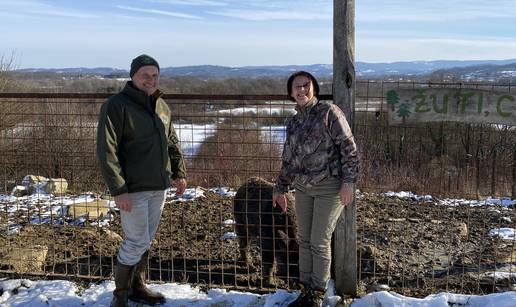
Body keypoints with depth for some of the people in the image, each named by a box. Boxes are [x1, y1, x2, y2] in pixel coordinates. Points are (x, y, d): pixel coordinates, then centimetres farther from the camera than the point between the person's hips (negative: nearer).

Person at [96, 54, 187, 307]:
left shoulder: (162, 106, 11)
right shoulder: (117, 105, -12)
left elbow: (172, 142, 21)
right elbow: (106, 150, -17)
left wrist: (179, 172, 14)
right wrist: (118, 189, -22)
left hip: (159, 187, 7)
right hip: (133, 189, -7)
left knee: (146, 241, 16)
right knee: (136, 242, -3)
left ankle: (137, 286, 31)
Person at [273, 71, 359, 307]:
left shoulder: (329, 112, -7)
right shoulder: (293, 123, 12)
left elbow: (348, 148, -10)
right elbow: (288, 159, 21)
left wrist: (348, 181, -16)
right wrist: (280, 188, 24)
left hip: (330, 188, -6)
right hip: (303, 188, 6)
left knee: (319, 242, -2)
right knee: (304, 241, 10)